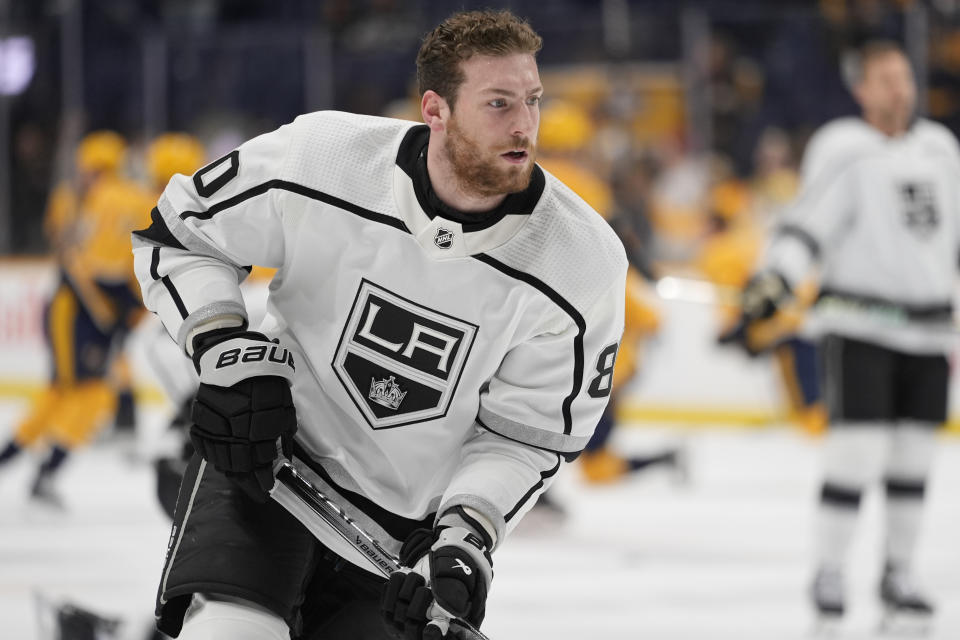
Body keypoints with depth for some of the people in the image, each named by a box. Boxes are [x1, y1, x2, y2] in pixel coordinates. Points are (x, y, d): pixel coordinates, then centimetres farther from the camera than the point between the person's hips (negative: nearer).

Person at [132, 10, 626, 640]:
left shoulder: (582, 263, -16)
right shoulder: (317, 158, -18)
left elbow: (525, 437, -7)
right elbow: (178, 233, -1)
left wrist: (465, 536, -21)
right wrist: (228, 351, -16)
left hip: (413, 530, 2)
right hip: (264, 453, -2)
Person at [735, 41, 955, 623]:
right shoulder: (846, 156, -8)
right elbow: (810, 225, -16)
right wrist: (775, 277, -32)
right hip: (858, 321, -6)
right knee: (857, 450, -12)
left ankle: (899, 574, 20)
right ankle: (830, 573, -3)